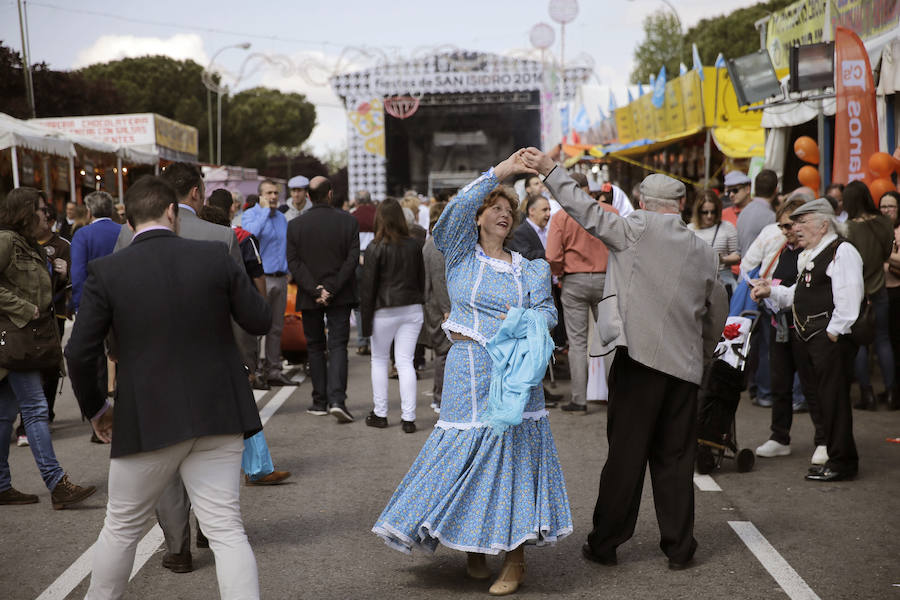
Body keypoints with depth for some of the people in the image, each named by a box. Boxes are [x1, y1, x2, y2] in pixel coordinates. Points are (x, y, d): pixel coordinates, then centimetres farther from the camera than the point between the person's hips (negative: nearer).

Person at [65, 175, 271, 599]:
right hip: (216, 416, 1)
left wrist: (95, 408, 11)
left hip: (147, 421, -1)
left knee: (121, 528, 18)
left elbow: (79, 353, -6)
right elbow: (260, 321, 4)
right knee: (226, 528, 4)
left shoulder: (106, 272, -6)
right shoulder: (215, 257, -3)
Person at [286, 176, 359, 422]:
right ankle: (337, 399, -15)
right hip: (341, 296, -1)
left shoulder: (295, 225, -2)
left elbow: (293, 263, -8)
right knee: (337, 345, 0)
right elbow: (352, 259, -9)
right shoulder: (347, 221, -4)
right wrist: (332, 289, -10)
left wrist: (315, 290, -11)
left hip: (309, 298, 1)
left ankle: (320, 402, 15)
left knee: (315, 347, 12)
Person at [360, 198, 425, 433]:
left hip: (385, 311, -3)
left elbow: (368, 285, -8)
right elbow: (421, 279, 10)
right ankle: (408, 418, 1)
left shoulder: (376, 248, -10)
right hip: (412, 310, 3)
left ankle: (380, 414, 17)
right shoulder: (414, 246, 3)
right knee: (405, 362, 5)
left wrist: (366, 318, -4)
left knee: (379, 360, 13)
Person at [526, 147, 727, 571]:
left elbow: (590, 213, -7)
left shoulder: (638, 229, -3)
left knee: (625, 453, 2)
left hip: (639, 359, -4)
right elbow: (717, 315, 18)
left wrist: (550, 171, -2)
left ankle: (605, 543, 10)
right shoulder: (705, 253, 11)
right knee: (675, 457, 10)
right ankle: (679, 547, 15)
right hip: (684, 365, 4)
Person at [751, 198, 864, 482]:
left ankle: (841, 462, 2)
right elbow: (798, 295, 26)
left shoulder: (841, 251, -11)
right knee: (824, 398, 13)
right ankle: (836, 456, 21)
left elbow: (848, 298, -17)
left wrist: (834, 332, -19)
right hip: (811, 339, 10)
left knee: (834, 398, -5)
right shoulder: (808, 256, 20)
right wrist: (771, 291, 13)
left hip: (832, 339, -10)